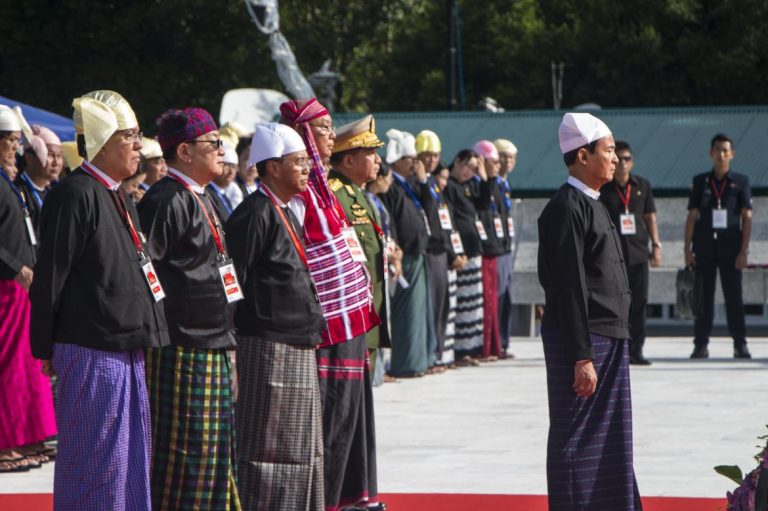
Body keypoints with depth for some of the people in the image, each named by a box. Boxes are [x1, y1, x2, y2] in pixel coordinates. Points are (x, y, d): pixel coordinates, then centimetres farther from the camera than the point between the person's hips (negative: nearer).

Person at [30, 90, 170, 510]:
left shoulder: (118, 198, 16)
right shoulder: (75, 195, -14)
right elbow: (50, 277, -13)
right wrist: (45, 348, -10)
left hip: (126, 350, 9)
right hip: (92, 352, -9)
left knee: (131, 457, 13)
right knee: (96, 460, -4)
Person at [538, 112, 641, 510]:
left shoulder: (592, 205, 15)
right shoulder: (566, 208, -15)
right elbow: (569, 288, -19)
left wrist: (616, 339, 18)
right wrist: (582, 357, -21)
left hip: (609, 340, 9)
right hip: (580, 341, -9)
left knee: (610, 442, 14)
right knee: (575, 440, -2)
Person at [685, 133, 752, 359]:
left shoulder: (740, 182, 5)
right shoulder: (700, 181, 8)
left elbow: (747, 217, 1)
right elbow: (692, 216, 9)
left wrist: (744, 250, -7)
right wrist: (687, 249, 3)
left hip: (730, 249, -1)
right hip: (704, 247, 1)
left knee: (734, 297, -1)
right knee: (703, 298, 2)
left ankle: (740, 345, 3)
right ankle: (701, 344, 6)